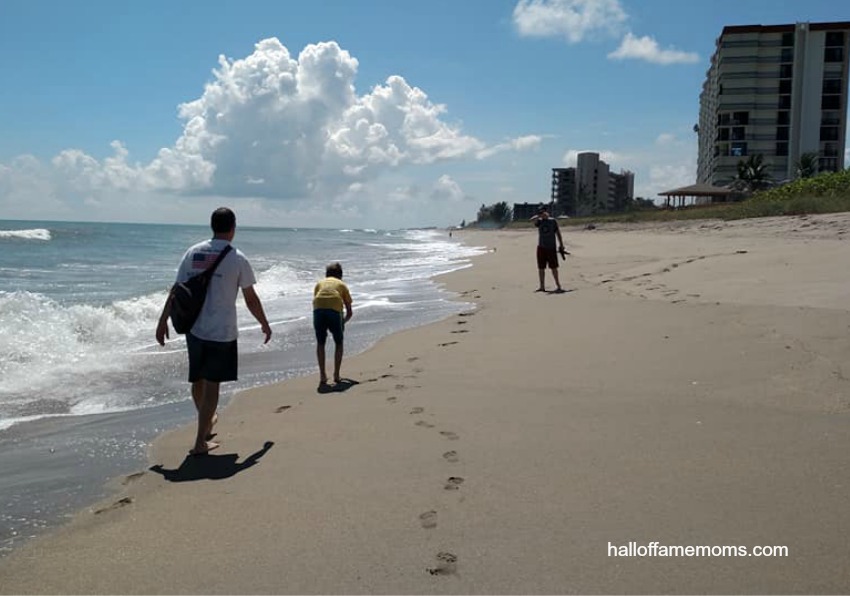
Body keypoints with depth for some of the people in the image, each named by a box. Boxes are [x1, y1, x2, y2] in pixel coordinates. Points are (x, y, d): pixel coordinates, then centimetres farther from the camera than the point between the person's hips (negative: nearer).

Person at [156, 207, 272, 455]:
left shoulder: (193, 252, 3)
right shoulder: (237, 258, -8)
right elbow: (251, 299, -3)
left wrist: (163, 320, 13)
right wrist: (264, 324, 11)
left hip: (194, 329, 5)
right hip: (222, 332, -5)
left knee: (197, 380, 20)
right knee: (211, 384, 2)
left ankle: (207, 422, 43)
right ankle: (200, 442, 3)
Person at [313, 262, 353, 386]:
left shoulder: (319, 283, 32)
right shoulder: (342, 284, 29)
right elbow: (349, 311, 29)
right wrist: (343, 322, 47)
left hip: (318, 310, 1)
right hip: (334, 310, -1)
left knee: (320, 343, 20)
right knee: (338, 343, 20)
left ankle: (322, 376, 13)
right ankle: (336, 375, 16)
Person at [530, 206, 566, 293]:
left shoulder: (552, 221, 1)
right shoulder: (539, 221, 5)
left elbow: (558, 233, 5)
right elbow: (533, 219, -16)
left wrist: (561, 245, 3)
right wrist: (539, 216, -33)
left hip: (551, 247, -2)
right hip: (541, 247, 3)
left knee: (553, 267, -1)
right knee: (541, 268, 5)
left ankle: (558, 286, 5)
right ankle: (542, 287, 14)